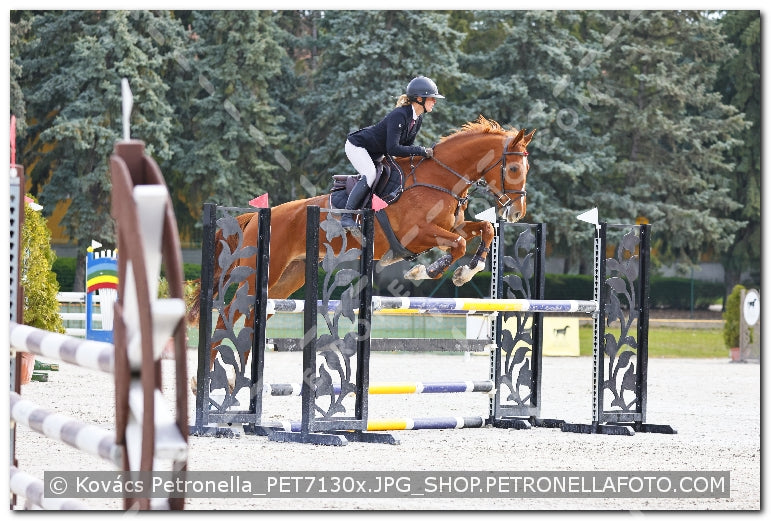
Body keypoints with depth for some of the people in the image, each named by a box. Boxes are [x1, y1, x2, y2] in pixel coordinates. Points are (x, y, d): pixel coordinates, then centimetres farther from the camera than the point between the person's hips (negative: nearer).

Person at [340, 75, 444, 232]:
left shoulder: (418, 119, -4)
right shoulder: (399, 116, -33)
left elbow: (407, 144, 3)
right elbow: (393, 149, -38)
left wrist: (426, 152, -16)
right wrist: (422, 151, -37)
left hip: (376, 153, 10)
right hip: (357, 146, -10)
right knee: (370, 175, -30)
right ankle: (346, 217, -28)